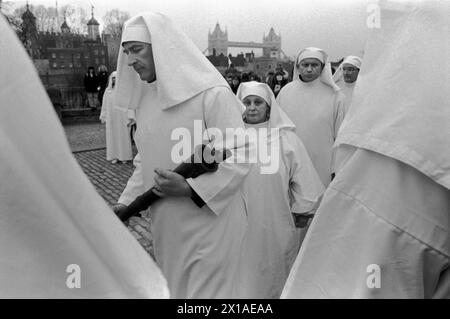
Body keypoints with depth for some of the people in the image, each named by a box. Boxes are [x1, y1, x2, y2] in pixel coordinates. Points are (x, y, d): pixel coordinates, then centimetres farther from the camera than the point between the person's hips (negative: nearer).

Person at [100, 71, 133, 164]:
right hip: (111, 117, 4)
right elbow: (104, 105, 11)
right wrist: (103, 117, 9)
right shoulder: (108, 91, 8)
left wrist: (129, 117, -12)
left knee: (123, 135, 2)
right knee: (112, 135, 5)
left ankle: (124, 156, 11)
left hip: (121, 117, -3)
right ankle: (115, 156, 13)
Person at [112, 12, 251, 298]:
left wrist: (190, 188, -25)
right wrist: (126, 202, 5)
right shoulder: (145, 98, 7)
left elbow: (240, 157, -18)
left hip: (209, 224, -7)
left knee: (206, 291, 6)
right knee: (173, 288, 22)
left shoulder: (213, 94, -16)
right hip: (166, 227, 7)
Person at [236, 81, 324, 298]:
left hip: (276, 227, 0)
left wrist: (300, 215, 1)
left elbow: (304, 182, 0)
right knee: (245, 275, 12)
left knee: (272, 278, 14)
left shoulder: (285, 137, -4)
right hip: (240, 225, 1)